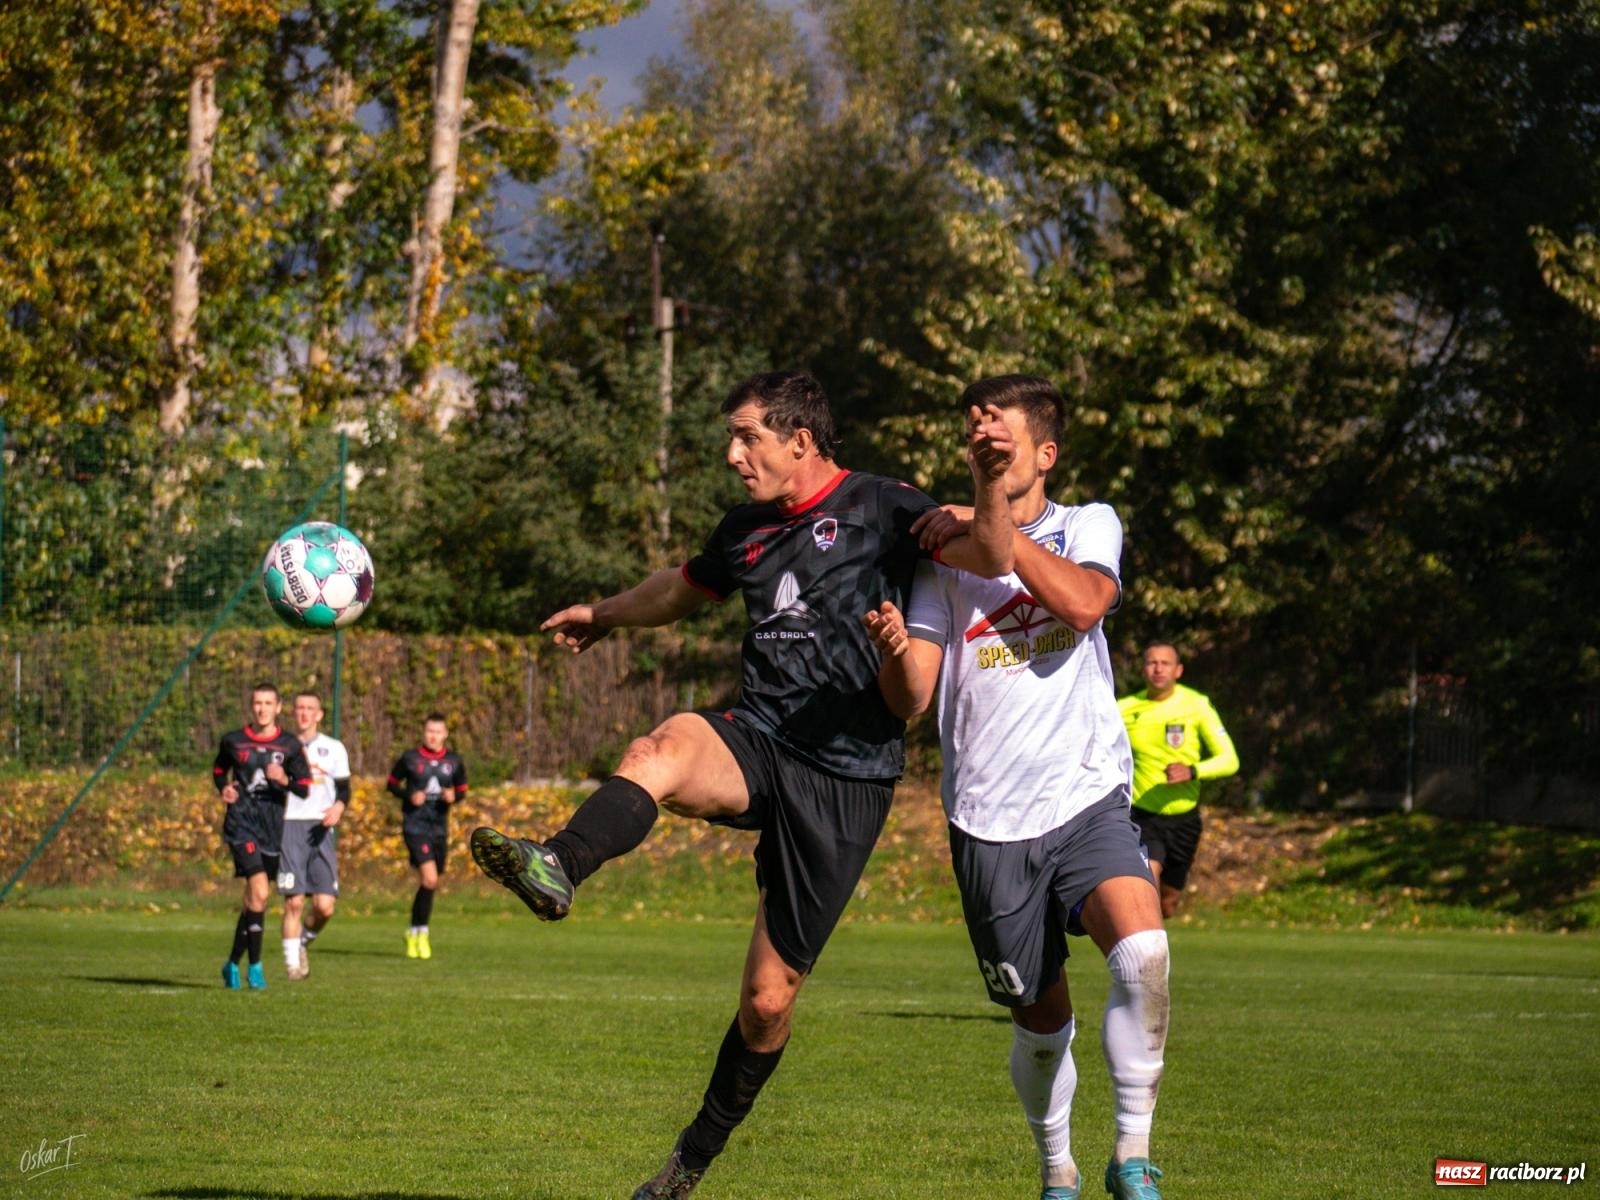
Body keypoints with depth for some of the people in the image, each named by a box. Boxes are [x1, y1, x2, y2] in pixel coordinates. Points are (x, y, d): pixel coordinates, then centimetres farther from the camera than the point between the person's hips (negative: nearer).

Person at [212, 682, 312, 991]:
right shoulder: (233, 741, 4)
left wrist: (285, 780, -17)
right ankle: (255, 966, -13)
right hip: (241, 824, -3)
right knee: (259, 892, -19)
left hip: (273, 827, 3)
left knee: (253, 900, 9)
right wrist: (223, 788, 2)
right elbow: (219, 768, 23)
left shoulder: (289, 745, 4)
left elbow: (304, 787, 4)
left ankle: (233, 963, 25)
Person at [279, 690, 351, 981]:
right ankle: (292, 961, 3)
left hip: (321, 829, 1)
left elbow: (344, 790, 9)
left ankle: (303, 941, 22)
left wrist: (338, 808, -10)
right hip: (289, 826, -1)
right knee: (294, 901, -8)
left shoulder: (334, 749, 10)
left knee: (325, 906, -7)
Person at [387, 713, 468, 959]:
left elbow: (462, 790, 16)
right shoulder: (410, 758, -2)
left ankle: (413, 933, 28)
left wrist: (454, 796, -8)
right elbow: (392, 784, 7)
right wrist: (409, 796, -12)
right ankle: (421, 932, -5)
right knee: (430, 879, -19)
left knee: (427, 883, 10)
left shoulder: (454, 761, 6)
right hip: (415, 826, -4)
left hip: (440, 827, 4)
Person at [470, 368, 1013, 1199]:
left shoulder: (879, 509, -3)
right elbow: (683, 591, 37)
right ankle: (555, 868, -61)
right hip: (756, 744, 4)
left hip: (844, 780, -4)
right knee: (665, 747, -35)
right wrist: (603, 615, 52)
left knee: (768, 999, 0)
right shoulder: (748, 530, 15)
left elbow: (986, 555, -18)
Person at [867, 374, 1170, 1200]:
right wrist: (894, 651, -22)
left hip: (1087, 797, -1)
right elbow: (912, 699, 0)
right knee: (1041, 1019, 6)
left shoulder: (1089, 527, 7)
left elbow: (1084, 603, -17)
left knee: (1142, 950, -27)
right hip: (989, 818, 1)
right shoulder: (946, 551, 8)